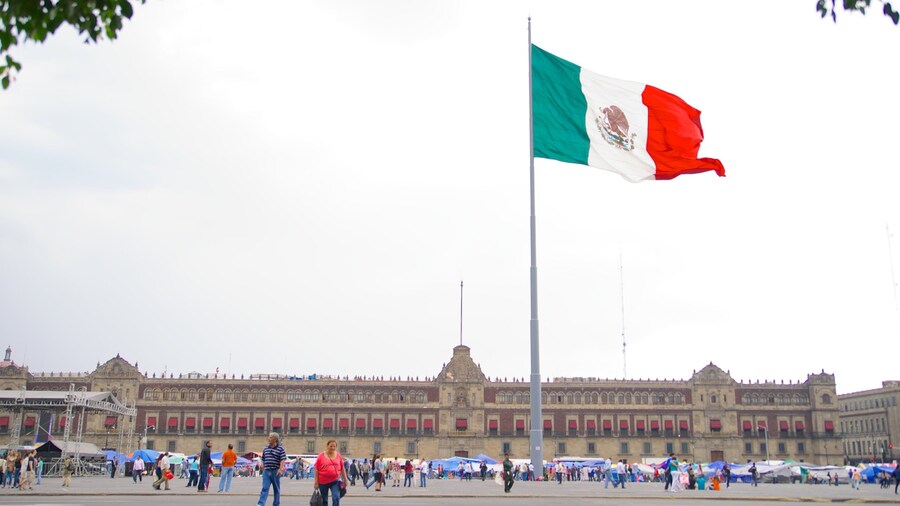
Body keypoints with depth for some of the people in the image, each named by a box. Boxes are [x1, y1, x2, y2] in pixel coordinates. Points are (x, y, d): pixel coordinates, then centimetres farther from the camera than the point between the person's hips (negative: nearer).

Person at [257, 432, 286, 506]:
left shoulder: (280, 449, -3)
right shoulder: (265, 449, 12)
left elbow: (283, 459, -10)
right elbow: (263, 460, 19)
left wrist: (280, 468, -21)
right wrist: (263, 468, 14)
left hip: (275, 472, -3)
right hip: (266, 471, 3)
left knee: (276, 489, 7)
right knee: (265, 488, -8)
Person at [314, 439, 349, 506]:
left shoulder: (338, 455, 2)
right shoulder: (321, 456, -5)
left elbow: (342, 468, 10)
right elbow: (316, 470, -3)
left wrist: (345, 479, 10)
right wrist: (316, 482, -6)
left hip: (335, 481, 0)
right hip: (323, 482, 0)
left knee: (336, 498, -13)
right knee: (324, 500, 11)